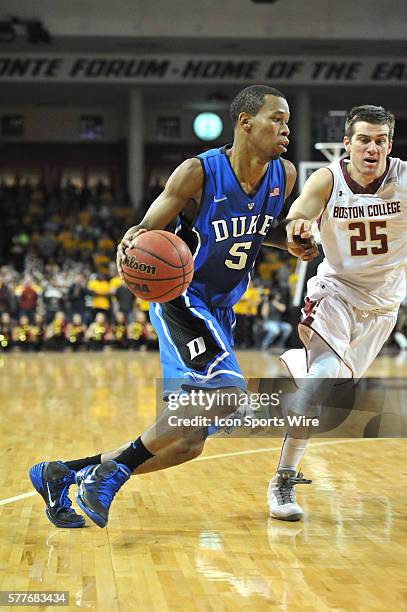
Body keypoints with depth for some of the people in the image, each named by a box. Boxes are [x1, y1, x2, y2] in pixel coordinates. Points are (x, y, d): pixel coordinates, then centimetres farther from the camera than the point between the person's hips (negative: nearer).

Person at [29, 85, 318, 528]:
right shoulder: (198, 173, -18)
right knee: (226, 392, -30)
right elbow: (148, 229, -12)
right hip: (181, 299, -7)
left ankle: (63, 475, 17)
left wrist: (291, 240, -1)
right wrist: (130, 244, -36)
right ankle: (113, 470, -16)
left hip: (219, 310, 8)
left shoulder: (284, 175, 0)